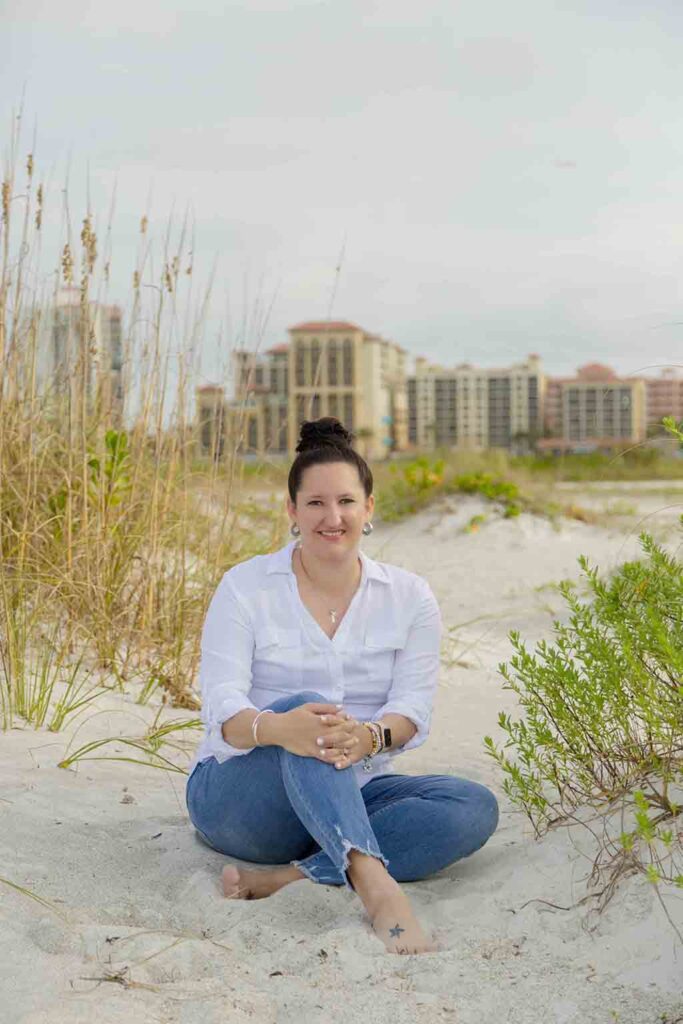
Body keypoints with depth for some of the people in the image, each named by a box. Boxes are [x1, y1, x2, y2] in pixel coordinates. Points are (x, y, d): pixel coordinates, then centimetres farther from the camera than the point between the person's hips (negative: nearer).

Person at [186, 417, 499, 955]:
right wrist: (277, 728, -39)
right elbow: (222, 702, -15)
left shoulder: (410, 597, 3)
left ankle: (289, 876, -33)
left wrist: (368, 737, -32)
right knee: (305, 710, -34)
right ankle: (377, 886, -52)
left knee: (475, 807, -22)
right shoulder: (246, 586, -5)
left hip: (351, 799, 3)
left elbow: (414, 708, -7)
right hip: (236, 793, -3)